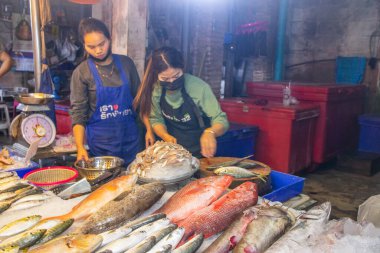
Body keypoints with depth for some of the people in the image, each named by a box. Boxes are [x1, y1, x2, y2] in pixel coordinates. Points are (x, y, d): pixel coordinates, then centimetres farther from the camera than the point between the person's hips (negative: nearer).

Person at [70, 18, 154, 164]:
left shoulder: (126, 63, 2)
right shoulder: (81, 72, -5)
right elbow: (78, 112, -7)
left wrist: (149, 129, 4)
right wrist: (80, 146, -18)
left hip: (130, 137, 2)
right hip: (100, 142, -2)